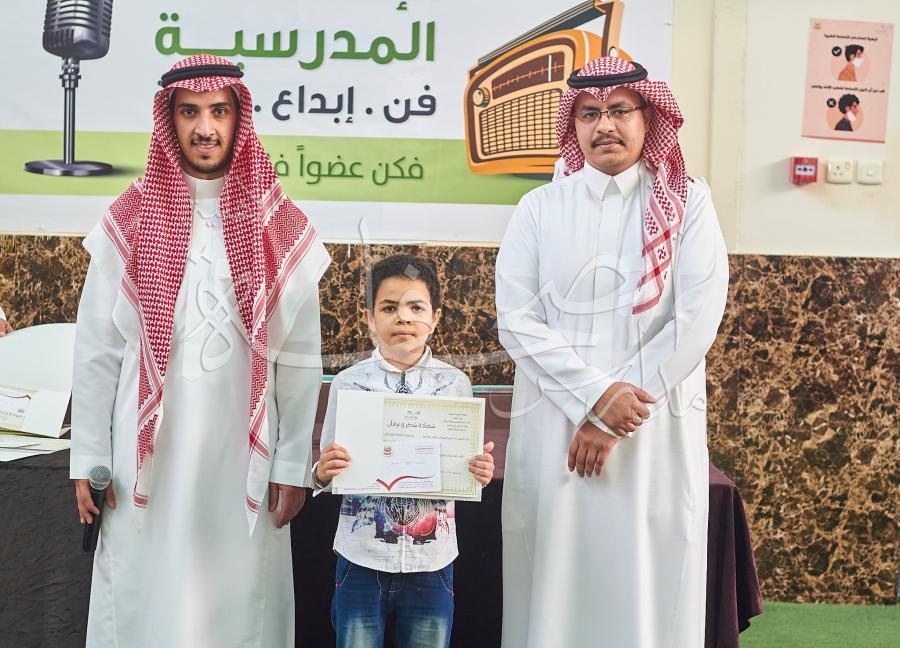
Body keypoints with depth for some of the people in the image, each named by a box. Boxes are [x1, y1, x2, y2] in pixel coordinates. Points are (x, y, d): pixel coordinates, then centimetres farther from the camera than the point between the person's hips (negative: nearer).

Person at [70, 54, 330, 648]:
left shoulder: (281, 229, -1)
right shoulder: (130, 221, 0)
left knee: (240, 600, 9)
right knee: (145, 599, 10)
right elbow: (97, 352, 2)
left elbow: (301, 361, 0)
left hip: (244, 450, 0)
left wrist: (293, 465, -1)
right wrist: (89, 460, 1)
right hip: (148, 451, 1)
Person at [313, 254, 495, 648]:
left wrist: (480, 473, -17)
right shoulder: (347, 383, -3)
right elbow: (328, 474, 3)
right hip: (361, 558, 0)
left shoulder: (455, 384, -1)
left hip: (431, 559, 1)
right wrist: (324, 473, -19)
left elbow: (464, 469, 5)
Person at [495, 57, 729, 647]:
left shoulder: (687, 203, 1)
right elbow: (517, 320, -3)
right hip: (553, 424, 1)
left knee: (648, 581, 6)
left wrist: (612, 419, -11)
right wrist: (595, 394, -15)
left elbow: (697, 320, -7)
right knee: (554, 582, 7)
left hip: (656, 429, -1)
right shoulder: (540, 208, 4)